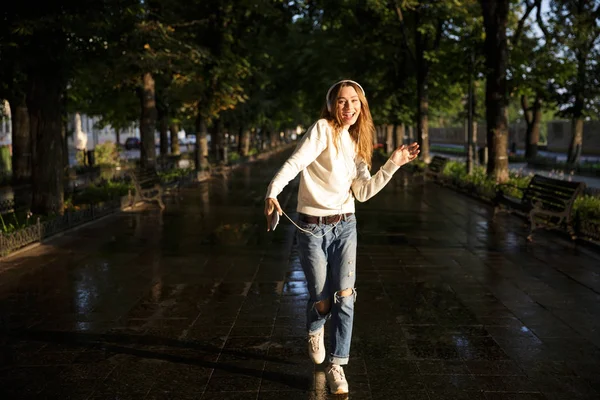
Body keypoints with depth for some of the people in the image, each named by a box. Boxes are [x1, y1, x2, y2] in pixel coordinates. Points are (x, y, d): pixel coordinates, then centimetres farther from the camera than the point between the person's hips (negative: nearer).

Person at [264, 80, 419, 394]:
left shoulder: (355, 143, 12)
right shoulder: (323, 129, -7)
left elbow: (363, 192, 8)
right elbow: (295, 162, -21)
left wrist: (393, 164, 2)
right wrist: (272, 193, -35)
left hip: (344, 227, 5)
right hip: (311, 228, -5)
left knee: (344, 297, -6)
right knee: (322, 300, 2)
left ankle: (336, 366, 7)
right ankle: (315, 331, 40)